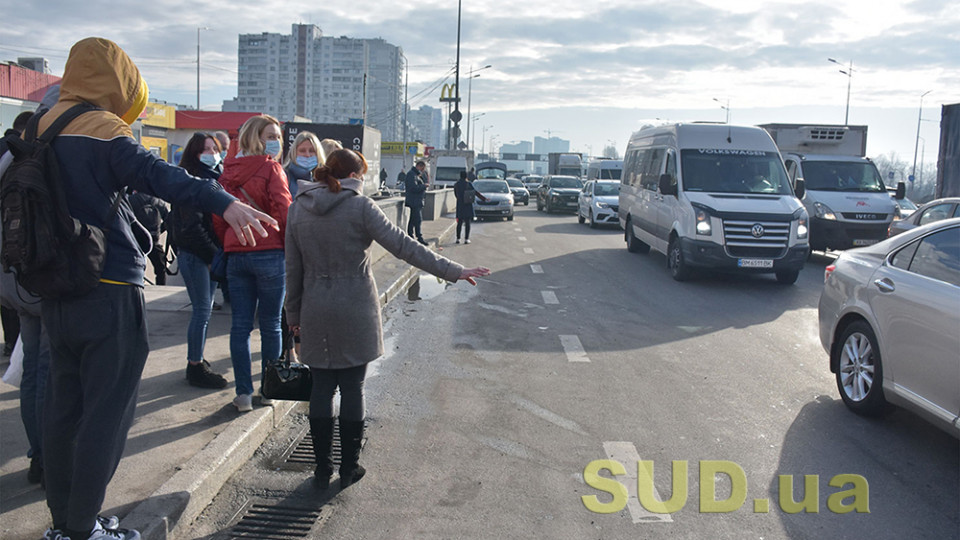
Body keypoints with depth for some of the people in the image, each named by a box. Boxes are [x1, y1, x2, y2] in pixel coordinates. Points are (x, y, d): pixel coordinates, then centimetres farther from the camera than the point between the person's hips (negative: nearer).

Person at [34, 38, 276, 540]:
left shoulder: (39, 127, 12)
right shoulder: (102, 131, -14)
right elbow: (156, 174, -31)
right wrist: (224, 203, -43)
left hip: (55, 291, 9)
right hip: (109, 292, -9)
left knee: (63, 404, 16)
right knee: (106, 411, 1)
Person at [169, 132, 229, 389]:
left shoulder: (215, 179, 15)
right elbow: (191, 226, -17)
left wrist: (218, 252, 4)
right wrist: (212, 253, -14)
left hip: (210, 254, 8)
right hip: (195, 254, -8)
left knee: (204, 309, 13)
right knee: (202, 310, -5)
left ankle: (197, 361, 23)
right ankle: (195, 367, 3)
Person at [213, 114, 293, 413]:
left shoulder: (228, 171, 10)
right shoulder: (271, 168, -6)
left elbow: (217, 217, 10)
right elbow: (282, 211, -14)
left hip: (235, 255, 5)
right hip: (269, 253, -5)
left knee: (240, 324, 7)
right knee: (270, 324, 6)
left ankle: (244, 393, 9)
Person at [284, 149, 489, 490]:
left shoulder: (298, 210, 4)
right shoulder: (360, 207, -10)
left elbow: (293, 267, 8)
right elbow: (403, 246, -16)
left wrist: (294, 314, 17)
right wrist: (452, 271, -14)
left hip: (315, 316, 4)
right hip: (355, 314, -3)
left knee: (321, 390, 10)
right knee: (352, 390, 7)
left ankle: (322, 469, 17)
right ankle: (349, 468, 17)